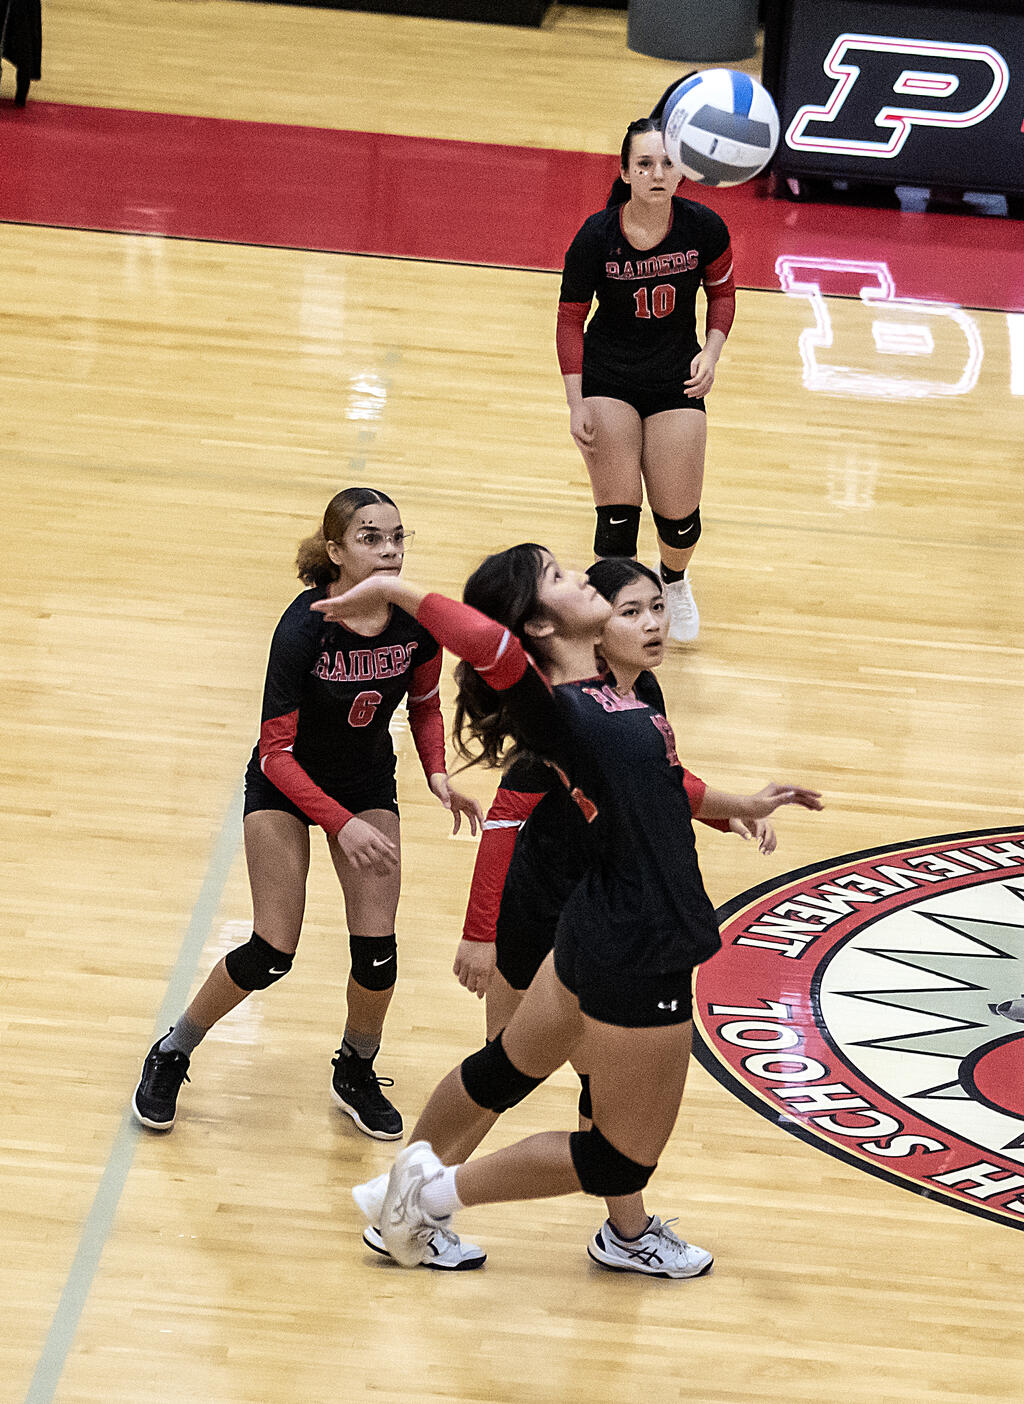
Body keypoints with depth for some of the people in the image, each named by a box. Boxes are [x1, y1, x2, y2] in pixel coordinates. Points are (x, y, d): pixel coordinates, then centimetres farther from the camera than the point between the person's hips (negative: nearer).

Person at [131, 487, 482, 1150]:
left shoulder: (417, 621, -18)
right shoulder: (303, 630, -30)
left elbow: (424, 704, 4)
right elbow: (276, 752, -25)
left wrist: (438, 774, -13)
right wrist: (342, 824, -34)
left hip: (368, 783, 4)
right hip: (286, 784, -4)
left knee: (377, 950, -6)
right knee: (272, 954, -8)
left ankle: (357, 1071, 23)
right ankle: (171, 1056, 17)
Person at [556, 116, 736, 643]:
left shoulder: (704, 228, -15)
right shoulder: (596, 236, -19)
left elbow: (722, 291, 5)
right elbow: (571, 318, -7)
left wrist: (711, 351, -11)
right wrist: (576, 403, -11)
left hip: (677, 380, 1)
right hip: (607, 379, -1)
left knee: (678, 517, 4)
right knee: (617, 516, -9)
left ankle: (674, 580, 40)